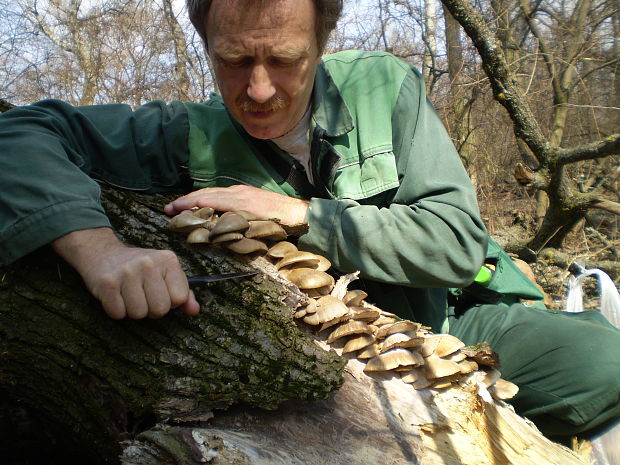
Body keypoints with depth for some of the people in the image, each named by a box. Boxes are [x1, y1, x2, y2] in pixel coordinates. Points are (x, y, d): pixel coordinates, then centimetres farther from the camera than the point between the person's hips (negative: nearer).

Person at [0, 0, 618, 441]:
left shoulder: (383, 87, -10)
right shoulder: (193, 137, -12)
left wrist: (297, 213, -23)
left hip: (449, 317, 0)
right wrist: (97, 245, -38)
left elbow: (458, 240, -16)